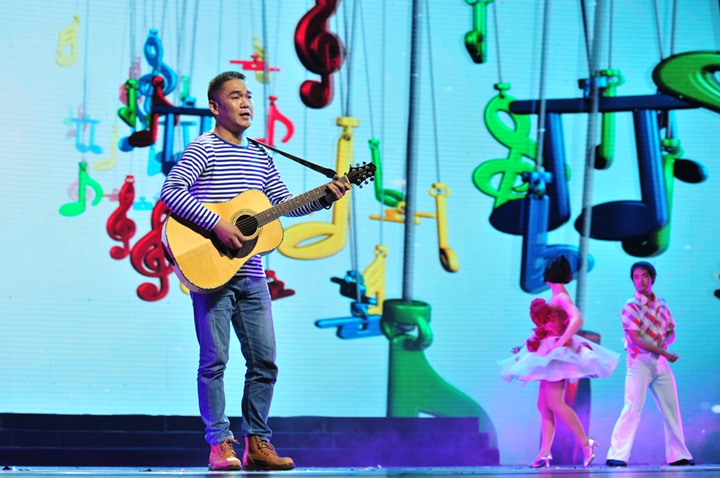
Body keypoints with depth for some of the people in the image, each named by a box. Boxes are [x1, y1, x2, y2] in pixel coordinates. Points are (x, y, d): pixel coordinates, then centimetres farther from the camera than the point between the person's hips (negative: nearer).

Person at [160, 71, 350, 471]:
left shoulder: (260, 156, 16)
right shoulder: (203, 149, -6)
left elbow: (284, 203, 18)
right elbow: (171, 192, -18)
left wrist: (324, 198, 2)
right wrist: (216, 224, -24)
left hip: (251, 276, 7)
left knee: (265, 360, 5)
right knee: (214, 360, -4)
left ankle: (257, 444, 13)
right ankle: (220, 444, 2)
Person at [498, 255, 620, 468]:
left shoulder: (561, 296, -10)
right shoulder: (555, 297, 16)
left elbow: (577, 319, -25)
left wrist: (560, 343, -24)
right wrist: (527, 346, 18)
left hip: (558, 354, -10)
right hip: (550, 354, 10)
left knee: (555, 403, -16)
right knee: (544, 405, 4)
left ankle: (586, 443, -11)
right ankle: (544, 453, 1)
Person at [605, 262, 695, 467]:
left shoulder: (661, 304, 11)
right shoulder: (631, 306, -8)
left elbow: (671, 332, 16)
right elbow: (636, 339, -16)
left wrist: (665, 342, -8)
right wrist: (665, 354, -17)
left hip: (661, 362, 6)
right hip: (640, 362, -6)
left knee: (672, 409, 6)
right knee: (633, 408, -14)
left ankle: (678, 455, 12)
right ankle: (617, 455, -14)